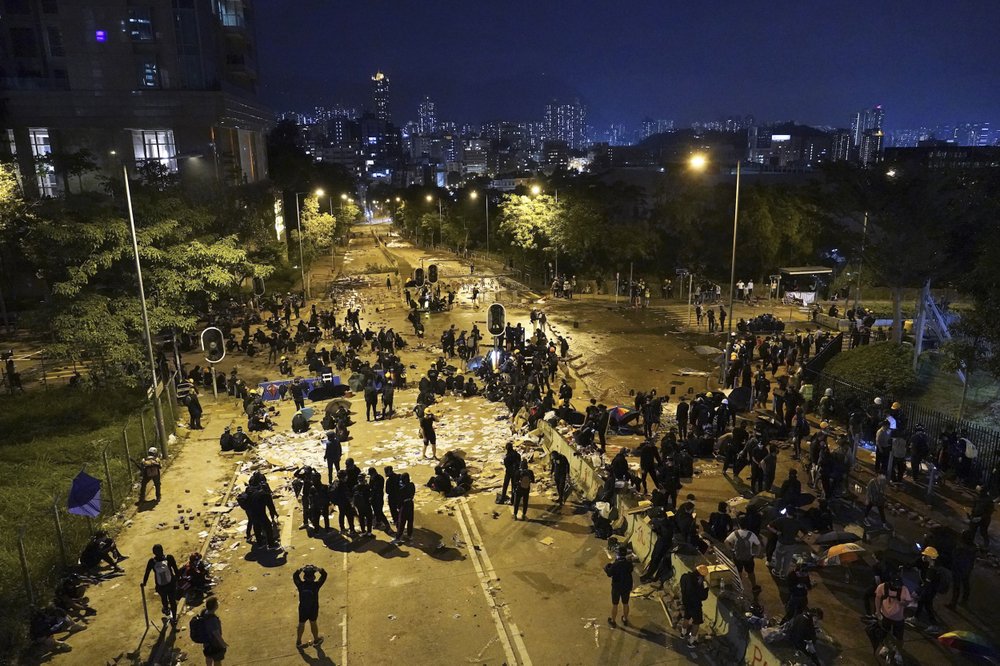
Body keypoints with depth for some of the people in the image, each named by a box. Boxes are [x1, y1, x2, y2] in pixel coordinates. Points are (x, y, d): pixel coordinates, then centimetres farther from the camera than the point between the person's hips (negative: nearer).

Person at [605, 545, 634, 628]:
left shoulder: (615, 564, -27)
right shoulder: (629, 563, -15)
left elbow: (609, 574, -16)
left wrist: (606, 567, 0)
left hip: (616, 587, -3)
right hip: (627, 587, 3)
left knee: (615, 605, 14)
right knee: (625, 604, 23)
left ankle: (613, 621, 29)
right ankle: (625, 620, 40)